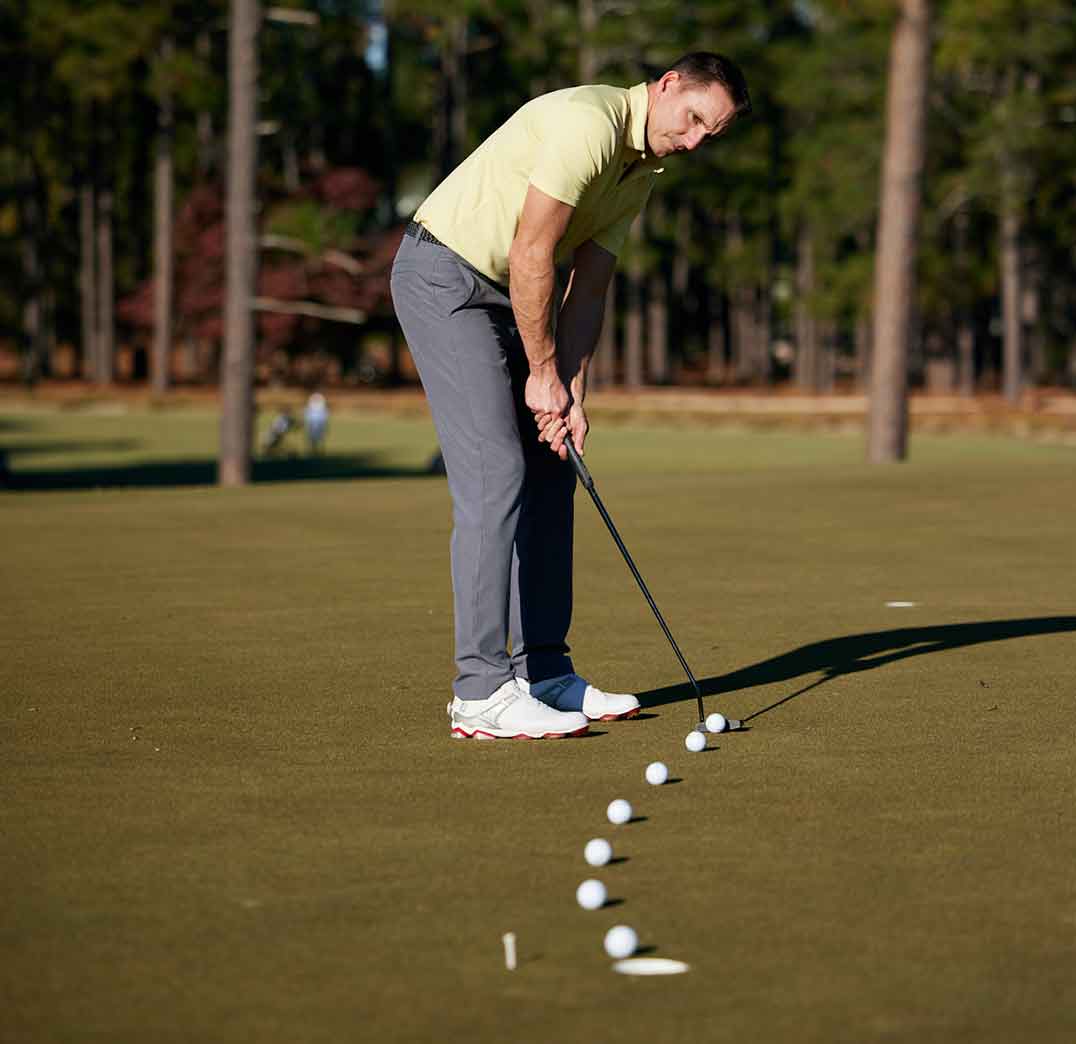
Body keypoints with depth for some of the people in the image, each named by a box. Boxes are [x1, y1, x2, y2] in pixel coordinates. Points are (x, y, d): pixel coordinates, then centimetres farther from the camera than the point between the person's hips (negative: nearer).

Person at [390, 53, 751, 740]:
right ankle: (482, 693, -15)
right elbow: (531, 255, -22)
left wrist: (572, 392, -4)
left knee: (549, 471, 8)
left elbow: (588, 286, 7)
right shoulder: (589, 123, -21)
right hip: (443, 277, -10)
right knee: (495, 471, -16)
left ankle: (544, 671, 14)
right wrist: (544, 372, -14)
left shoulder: (640, 173, 10)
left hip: (502, 294, 10)